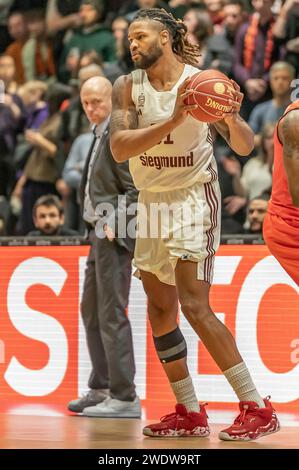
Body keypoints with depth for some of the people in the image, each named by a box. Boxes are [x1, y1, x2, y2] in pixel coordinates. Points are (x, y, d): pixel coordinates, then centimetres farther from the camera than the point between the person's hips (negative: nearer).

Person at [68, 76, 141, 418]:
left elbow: (135, 186, -18)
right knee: (91, 311, 17)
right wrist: (99, 225, 16)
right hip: (99, 234, 10)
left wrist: (116, 222, -24)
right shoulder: (100, 134, 17)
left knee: (111, 315, -10)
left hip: (114, 236, -10)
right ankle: (101, 389, 26)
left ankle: (124, 398, -8)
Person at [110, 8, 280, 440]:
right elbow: (119, 148, -19)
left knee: (194, 305, -14)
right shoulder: (128, 87, -3)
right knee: (160, 308, 7)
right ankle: (189, 414, 17)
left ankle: (258, 409, -11)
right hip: (152, 201, 5)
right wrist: (173, 121, -31)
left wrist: (233, 119, -33)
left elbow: (244, 148, -11)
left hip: (194, 197, -5)